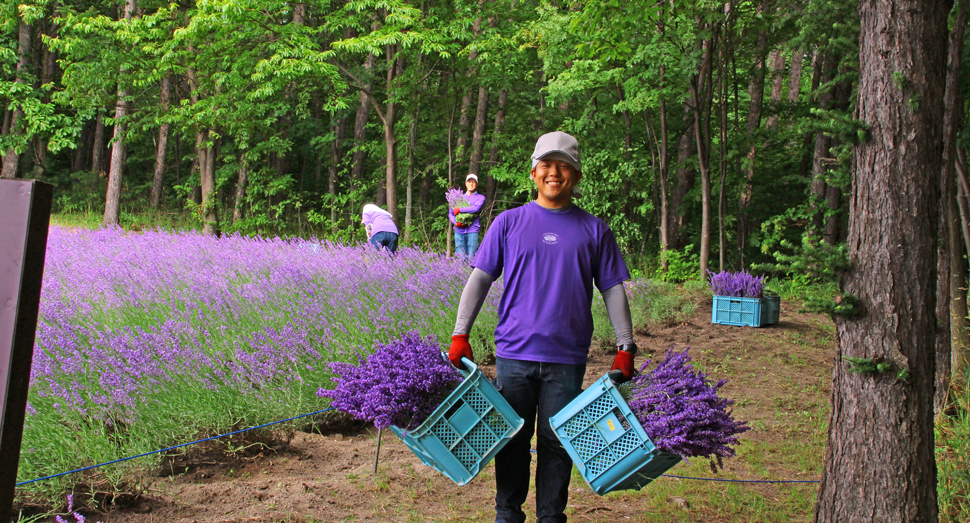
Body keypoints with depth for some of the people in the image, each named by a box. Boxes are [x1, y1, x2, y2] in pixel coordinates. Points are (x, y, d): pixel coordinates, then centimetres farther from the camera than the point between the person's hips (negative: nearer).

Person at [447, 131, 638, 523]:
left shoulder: (594, 230, 7)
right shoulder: (509, 222, 6)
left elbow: (613, 291, 8)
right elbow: (480, 279, 6)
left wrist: (626, 347, 2)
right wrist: (460, 335, -1)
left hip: (567, 358, 0)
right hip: (514, 353, 0)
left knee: (557, 443, 6)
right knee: (513, 440, 7)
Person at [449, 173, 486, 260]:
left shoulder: (480, 197, 11)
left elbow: (476, 208, -11)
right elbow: (450, 213, 15)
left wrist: (460, 209, -7)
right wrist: (455, 222, -5)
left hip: (472, 231, -3)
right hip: (459, 231, 3)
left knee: (471, 258, -10)